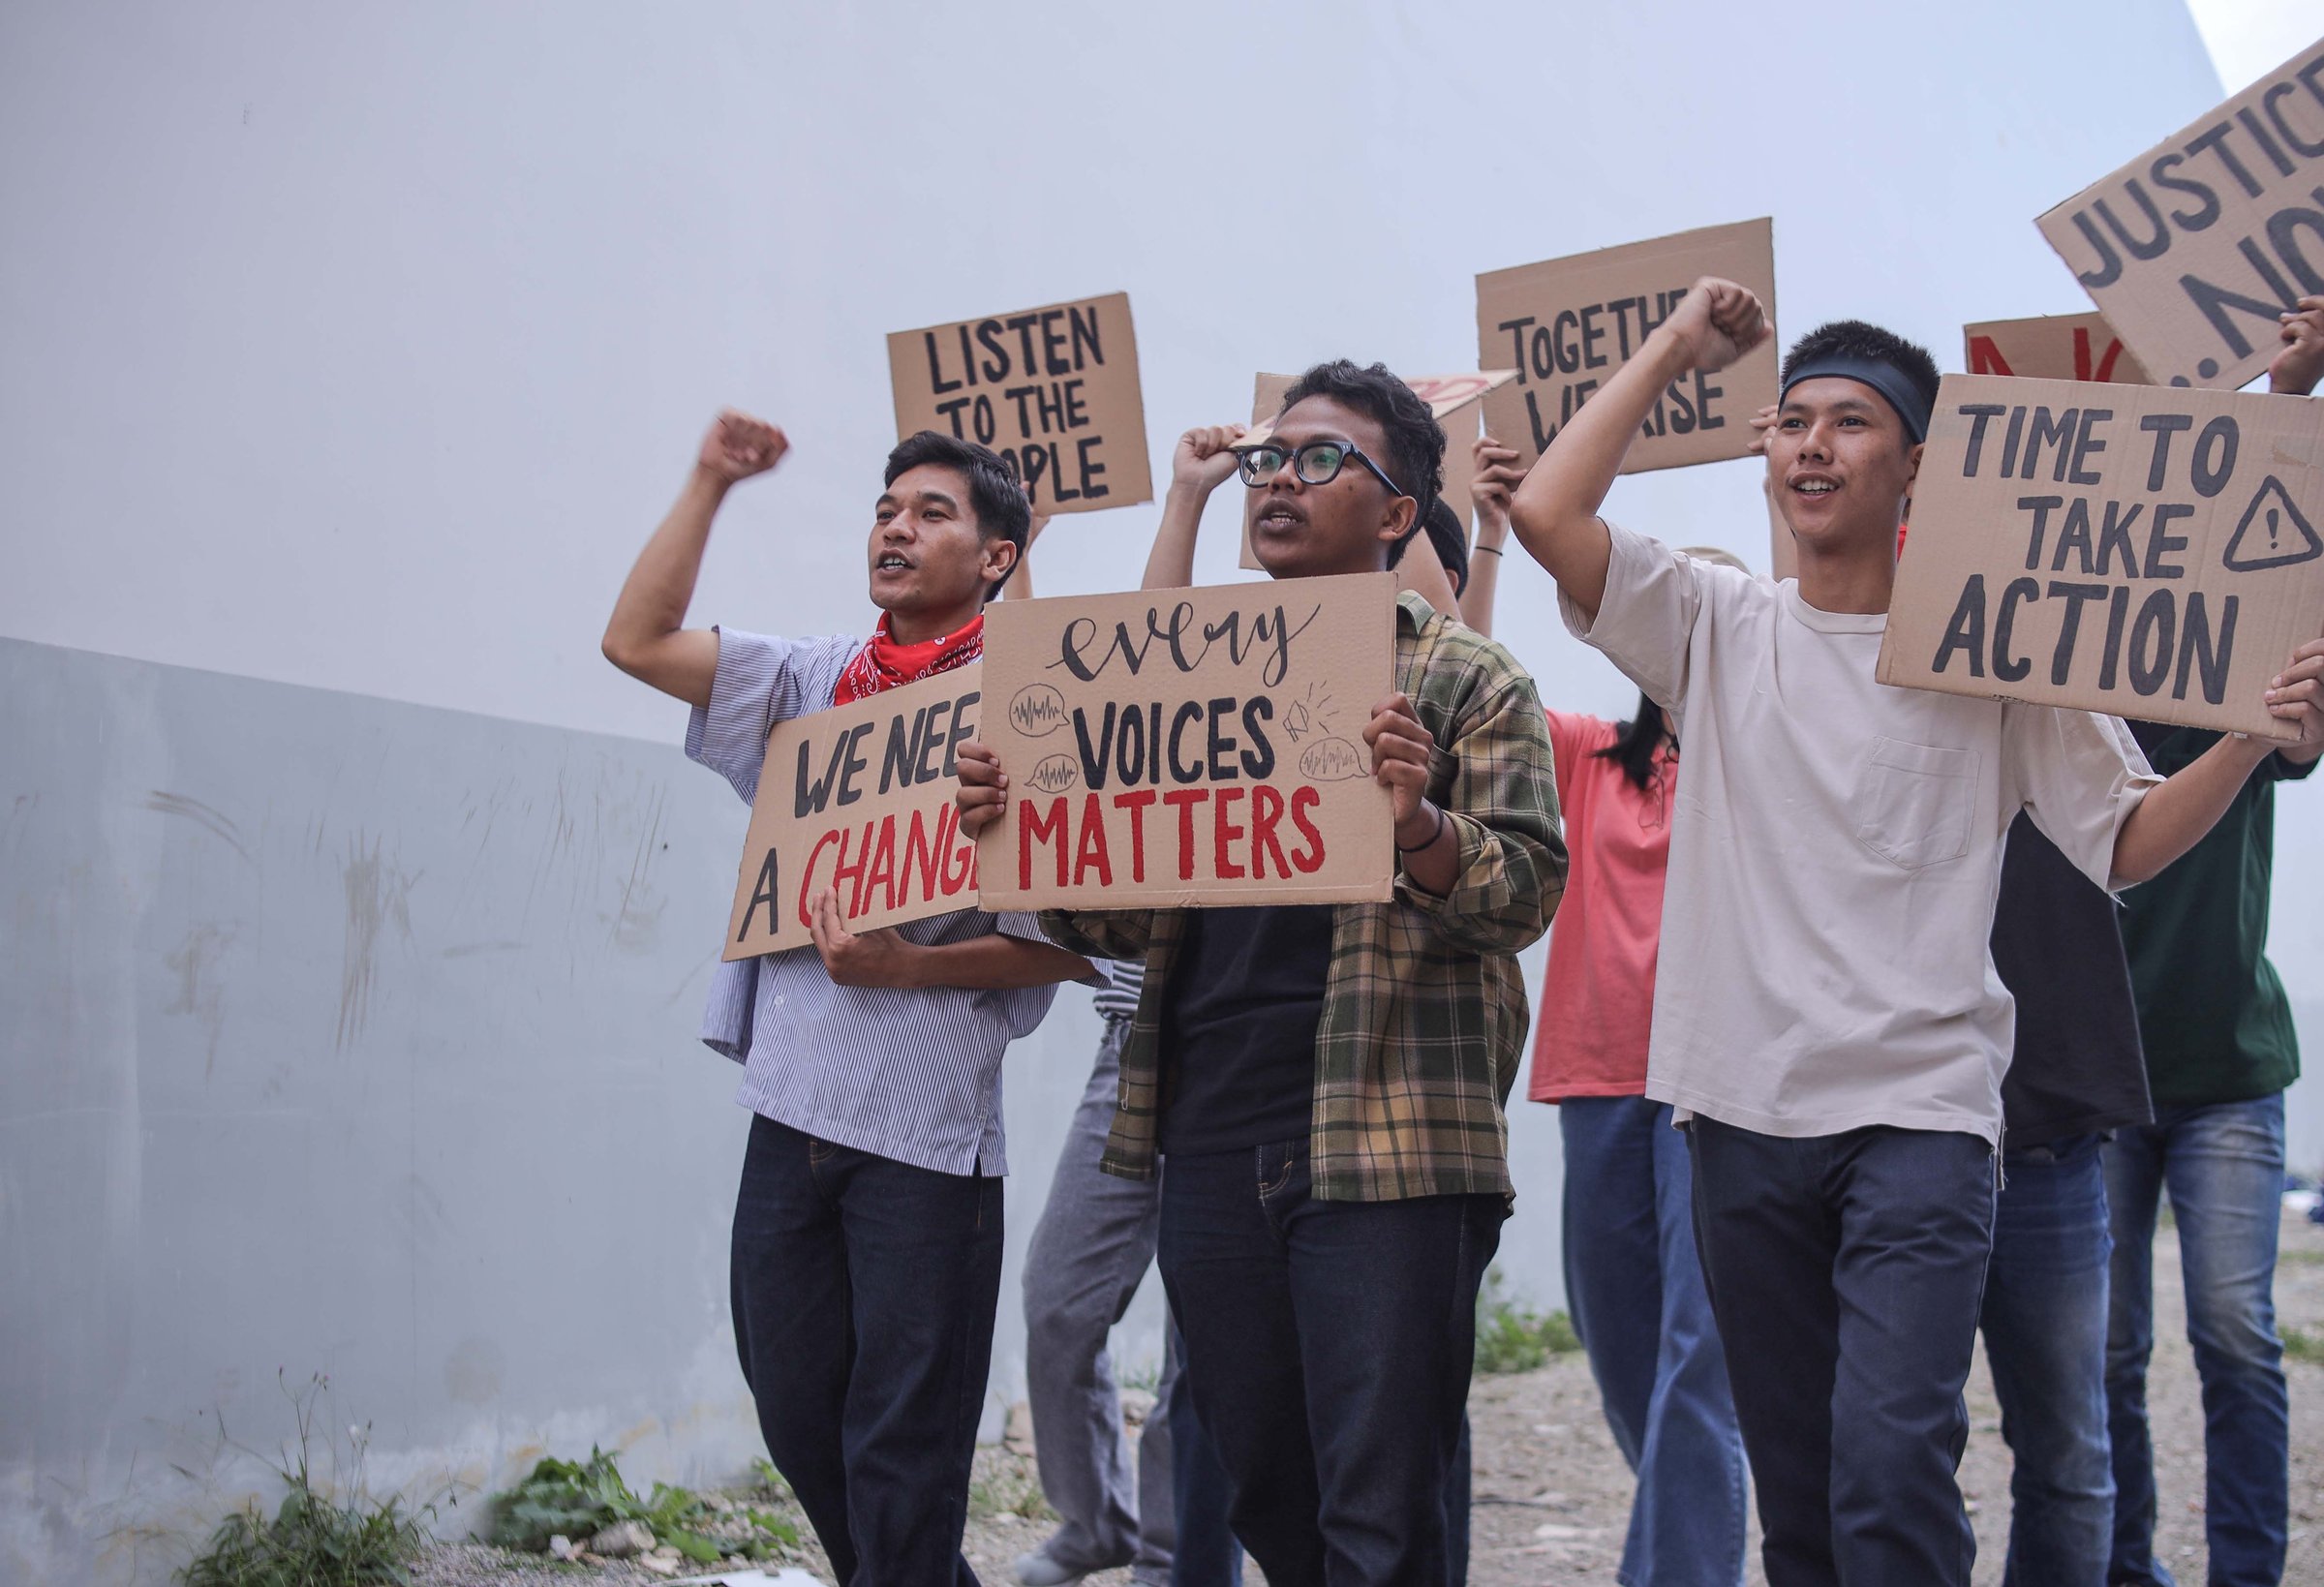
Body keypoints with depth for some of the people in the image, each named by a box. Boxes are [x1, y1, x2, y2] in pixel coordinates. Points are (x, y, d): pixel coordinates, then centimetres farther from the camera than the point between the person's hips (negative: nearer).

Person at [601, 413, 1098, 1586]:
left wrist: (909, 966, -18)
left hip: (927, 1130, -6)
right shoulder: (817, 683, 12)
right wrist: (709, 484, 7)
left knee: (902, 1451, 1)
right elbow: (637, 640, 9)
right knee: (798, 1419, 14)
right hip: (791, 1113, 6)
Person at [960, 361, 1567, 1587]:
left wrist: (1417, 824, -25)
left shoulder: (1468, 681, 4)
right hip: (1210, 1142, 5)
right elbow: (1125, 919, 18)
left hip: (1383, 1148, -5)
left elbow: (1526, 896, -5)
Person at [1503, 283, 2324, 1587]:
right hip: (1747, 1112, 3)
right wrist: (1673, 351, 4)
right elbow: (1547, 514, -4)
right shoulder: (1717, 626, 8)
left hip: (1921, 1110, -3)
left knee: (1890, 1464, -19)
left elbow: (2128, 840, 6)